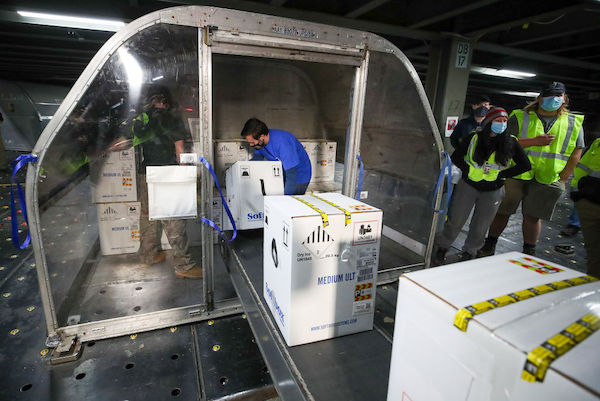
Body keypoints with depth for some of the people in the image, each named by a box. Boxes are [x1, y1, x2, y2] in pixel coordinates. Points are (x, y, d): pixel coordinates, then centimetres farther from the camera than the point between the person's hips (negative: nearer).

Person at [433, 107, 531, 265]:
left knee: (479, 227, 11)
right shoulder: (474, 137, -4)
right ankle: (442, 248, 22)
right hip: (468, 186, -1)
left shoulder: (511, 143, -2)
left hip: (493, 191, 1)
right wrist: (468, 170, -9)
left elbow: (525, 166, 0)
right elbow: (456, 157, 1)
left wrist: (501, 174, -6)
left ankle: (469, 252, 31)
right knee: (455, 220, 4)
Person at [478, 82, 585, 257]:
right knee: (502, 211, 6)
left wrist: (562, 178, 2)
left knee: (533, 217, 6)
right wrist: (535, 141, -19)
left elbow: (576, 151, 10)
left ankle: (529, 253, 21)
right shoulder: (520, 117, 1)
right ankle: (490, 246, 20)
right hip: (515, 176, -1)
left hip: (546, 181, 2)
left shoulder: (574, 123, 10)